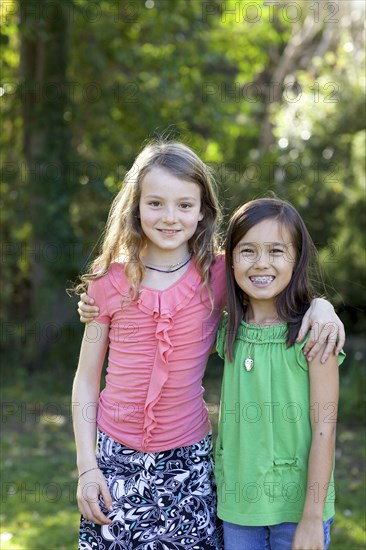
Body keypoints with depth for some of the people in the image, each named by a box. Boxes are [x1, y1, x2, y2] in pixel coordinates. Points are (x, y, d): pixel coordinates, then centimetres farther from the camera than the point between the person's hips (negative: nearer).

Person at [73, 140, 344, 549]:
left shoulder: (220, 275, -4)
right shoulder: (110, 282, -3)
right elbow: (86, 380, 2)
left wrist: (320, 304, -12)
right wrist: (86, 466, -3)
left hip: (188, 461, 0)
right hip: (116, 458, 0)